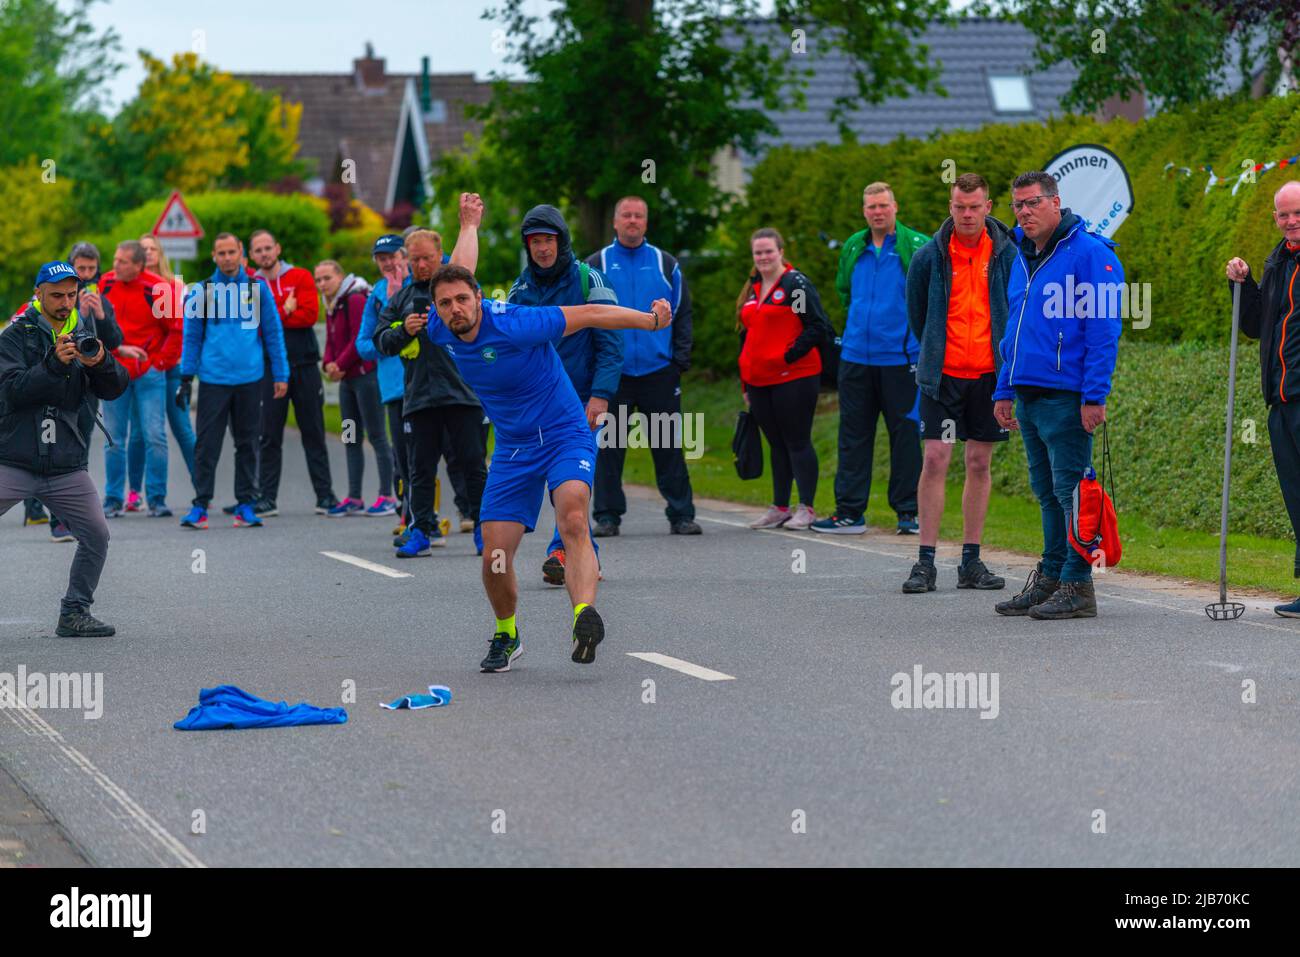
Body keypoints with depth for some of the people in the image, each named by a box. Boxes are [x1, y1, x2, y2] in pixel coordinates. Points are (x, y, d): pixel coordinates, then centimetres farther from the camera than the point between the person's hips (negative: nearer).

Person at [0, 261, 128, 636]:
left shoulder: (86, 334, 10)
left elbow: (114, 390, 3)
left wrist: (101, 362, -18)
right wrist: (54, 363, -25)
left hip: (68, 467, 3)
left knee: (96, 535, -3)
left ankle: (75, 613, 10)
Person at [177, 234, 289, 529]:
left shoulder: (257, 288, 4)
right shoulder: (201, 291, 3)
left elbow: (273, 332, 7)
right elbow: (192, 336, 7)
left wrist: (280, 374, 4)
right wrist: (186, 378, 2)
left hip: (249, 379, 1)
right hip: (213, 379, -1)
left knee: (247, 443, 7)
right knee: (207, 444, -2)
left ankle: (245, 504, 13)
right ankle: (201, 504, 2)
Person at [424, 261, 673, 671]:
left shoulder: (512, 326, -23)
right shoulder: (439, 334, -5)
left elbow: (586, 315, -15)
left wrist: (652, 320, -12)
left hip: (566, 434, -5)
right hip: (512, 449, 5)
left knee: (573, 518, -34)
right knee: (494, 559, -3)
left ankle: (584, 618, -52)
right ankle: (506, 636, 26)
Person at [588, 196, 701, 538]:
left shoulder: (665, 265, 9)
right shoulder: (596, 266, 6)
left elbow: (682, 314, 12)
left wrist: (681, 359, 1)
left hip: (659, 372, 1)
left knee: (669, 446, 2)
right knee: (608, 448, 2)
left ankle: (681, 515, 6)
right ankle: (607, 515, 9)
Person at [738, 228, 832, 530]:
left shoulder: (796, 284, -7)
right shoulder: (752, 289, 17)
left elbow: (819, 328, -12)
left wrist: (788, 356, -15)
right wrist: (745, 382, 21)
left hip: (794, 378, -7)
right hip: (759, 381, 7)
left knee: (797, 442, -4)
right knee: (777, 445, 12)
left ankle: (806, 508, 0)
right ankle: (779, 508, 17)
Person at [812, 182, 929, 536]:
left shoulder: (916, 247, -5)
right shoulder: (853, 248, 10)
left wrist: (917, 327, -1)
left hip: (900, 357, -5)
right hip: (856, 357, 5)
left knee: (905, 433, 1)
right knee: (853, 435, 6)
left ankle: (908, 512, 7)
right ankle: (849, 512, 11)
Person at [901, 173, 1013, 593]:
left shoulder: (1006, 254, -2)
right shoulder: (930, 256, -2)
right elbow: (916, 314, 13)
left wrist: (1006, 359, 9)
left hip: (989, 374, 1)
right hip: (942, 375, -1)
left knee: (979, 463, 6)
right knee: (935, 461, -6)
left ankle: (971, 561, 13)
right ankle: (926, 562, -2)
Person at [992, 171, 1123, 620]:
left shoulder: (1089, 254, -9)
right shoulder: (1023, 257, 17)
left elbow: (1103, 330, -14)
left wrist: (1094, 395, -18)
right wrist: (1004, 390, 19)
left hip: (1065, 396, -8)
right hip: (1028, 396, 8)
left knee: (1071, 491, -6)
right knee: (1047, 493, 13)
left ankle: (1077, 587, -2)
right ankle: (1051, 577, 19)